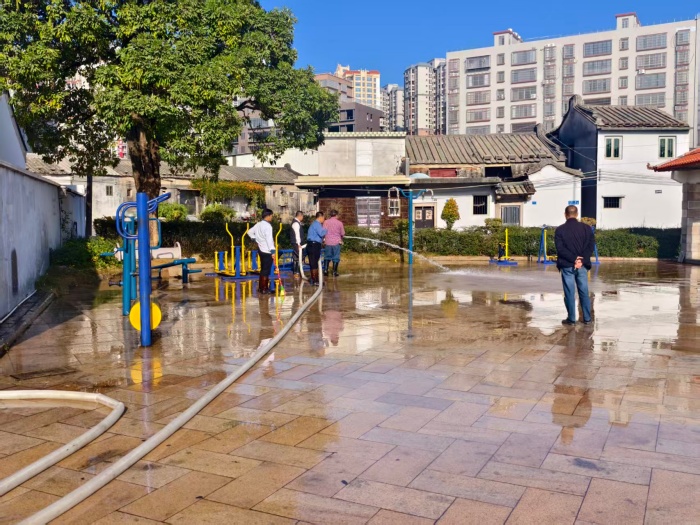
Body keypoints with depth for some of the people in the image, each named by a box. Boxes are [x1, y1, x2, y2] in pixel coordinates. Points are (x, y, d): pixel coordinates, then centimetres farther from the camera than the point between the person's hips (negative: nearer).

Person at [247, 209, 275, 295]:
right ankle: (264, 289, -1)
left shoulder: (258, 224, 11)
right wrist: (272, 250, -28)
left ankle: (260, 287, 22)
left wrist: (255, 239, 20)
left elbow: (250, 232, 20)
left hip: (261, 249, 9)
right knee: (266, 270, -4)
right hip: (267, 251, -9)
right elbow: (269, 239, -25)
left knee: (263, 269, 17)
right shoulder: (267, 226, -17)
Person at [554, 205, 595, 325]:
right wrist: (581, 260, -10)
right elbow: (591, 246, -3)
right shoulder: (586, 228, 4)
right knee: (584, 292, 10)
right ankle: (587, 318, 14)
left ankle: (571, 319, 6)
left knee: (569, 293, 3)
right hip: (582, 265, 2)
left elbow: (560, 249, -11)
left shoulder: (560, 230, -3)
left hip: (567, 266, -2)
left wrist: (574, 259, -12)